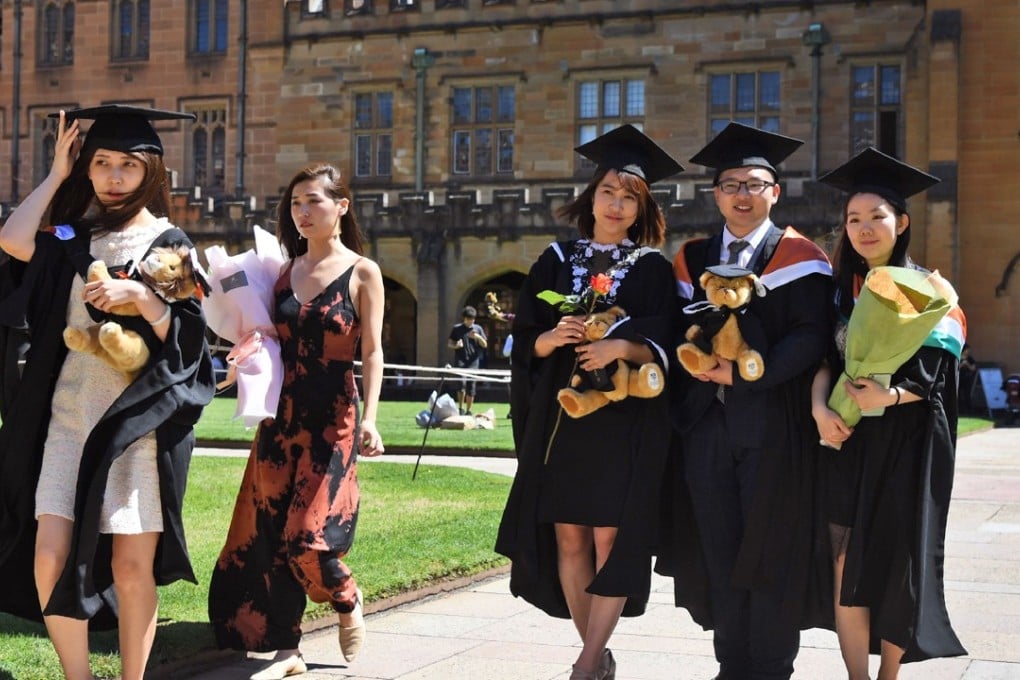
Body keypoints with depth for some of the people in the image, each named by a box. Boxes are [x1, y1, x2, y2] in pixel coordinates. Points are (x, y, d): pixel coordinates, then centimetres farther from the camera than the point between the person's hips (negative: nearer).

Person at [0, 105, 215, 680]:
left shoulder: (169, 244, 4)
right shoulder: (71, 236, 13)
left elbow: (189, 339, -1)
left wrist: (141, 296, -18)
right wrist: (58, 173, 3)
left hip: (137, 418, -2)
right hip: (69, 415, 3)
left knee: (131, 567, -3)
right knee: (50, 558, -9)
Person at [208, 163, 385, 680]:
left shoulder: (362, 272, -3)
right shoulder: (284, 271, 10)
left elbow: (372, 352, -8)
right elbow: (270, 341, 13)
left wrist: (369, 419, -17)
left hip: (332, 418, -5)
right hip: (281, 415, 5)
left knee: (308, 538, -10)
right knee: (272, 534, 4)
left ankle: (348, 603, 21)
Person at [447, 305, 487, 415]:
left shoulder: (478, 329, 10)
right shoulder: (457, 329, 7)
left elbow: (485, 345, 10)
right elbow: (449, 343, 10)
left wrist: (478, 337, -10)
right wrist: (456, 346, -12)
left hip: (473, 361, 2)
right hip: (460, 361, -2)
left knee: (471, 387, 3)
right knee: (462, 383, -18)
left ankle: (468, 411, 13)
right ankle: (460, 408, -9)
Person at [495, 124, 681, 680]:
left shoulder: (654, 270, 3)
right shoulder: (556, 262, 10)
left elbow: (665, 348, -4)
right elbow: (524, 342, 7)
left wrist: (623, 347, -21)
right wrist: (551, 338, -14)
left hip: (624, 421, -3)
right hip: (558, 418, 3)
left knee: (610, 537, -7)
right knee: (567, 535, 4)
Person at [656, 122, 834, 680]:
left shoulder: (798, 257, 1)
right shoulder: (692, 259, 15)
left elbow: (809, 337, -9)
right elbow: (678, 328, 13)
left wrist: (745, 373, -18)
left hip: (773, 420, -4)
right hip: (706, 420, 4)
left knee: (770, 547, 0)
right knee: (718, 547, 7)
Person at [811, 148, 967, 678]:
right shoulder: (838, 291, 9)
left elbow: (934, 376, -6)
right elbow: (822, 358, 3)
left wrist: (891, 396, -24)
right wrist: (819, 406, -17)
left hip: (906, 446, -2)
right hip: (848, 443, 2)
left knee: (897, 566, 2)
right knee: (849, 565, -3)